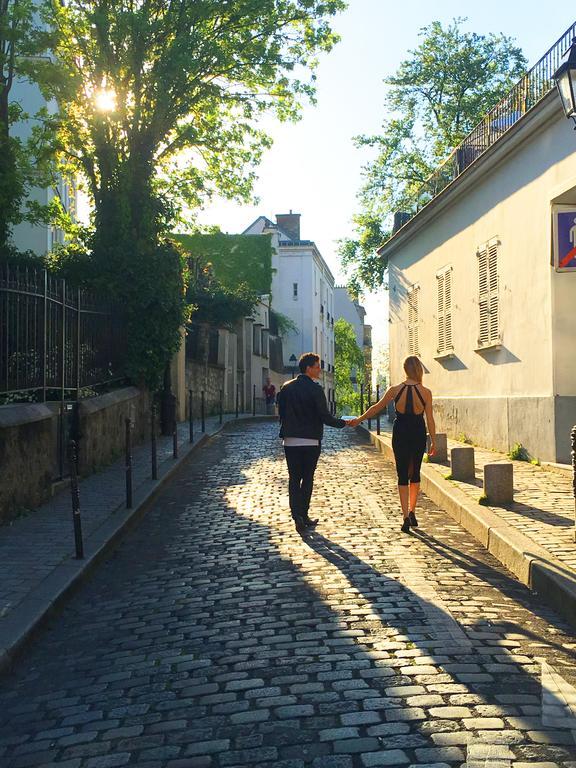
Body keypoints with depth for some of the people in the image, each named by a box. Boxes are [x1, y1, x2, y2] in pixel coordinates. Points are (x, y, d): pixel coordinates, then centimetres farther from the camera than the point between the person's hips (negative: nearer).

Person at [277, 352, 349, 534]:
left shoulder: (286, 387, 4)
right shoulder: (315, 389, -10)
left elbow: (281, 413, 8)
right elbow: (325, 416, -11)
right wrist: (343, 423, 3)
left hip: (290, 441, 3)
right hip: (311, 441, -3)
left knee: (294, 479, 5)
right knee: (307, 479, 9)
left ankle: (297, 516, -7)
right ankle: (303, 516, 12)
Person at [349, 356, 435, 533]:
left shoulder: (395, 390, -9)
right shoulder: (425, 392, -10)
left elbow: (376, 408, 3)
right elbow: (430, 420, -6)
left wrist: (359, 420, 17)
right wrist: (433, 442, 6)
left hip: (400, 435, 0)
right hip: (419, 435, 1)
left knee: (402, 476, 6)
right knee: (415, 474, 18)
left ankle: (406, 517, -2)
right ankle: (412, 512, 18)